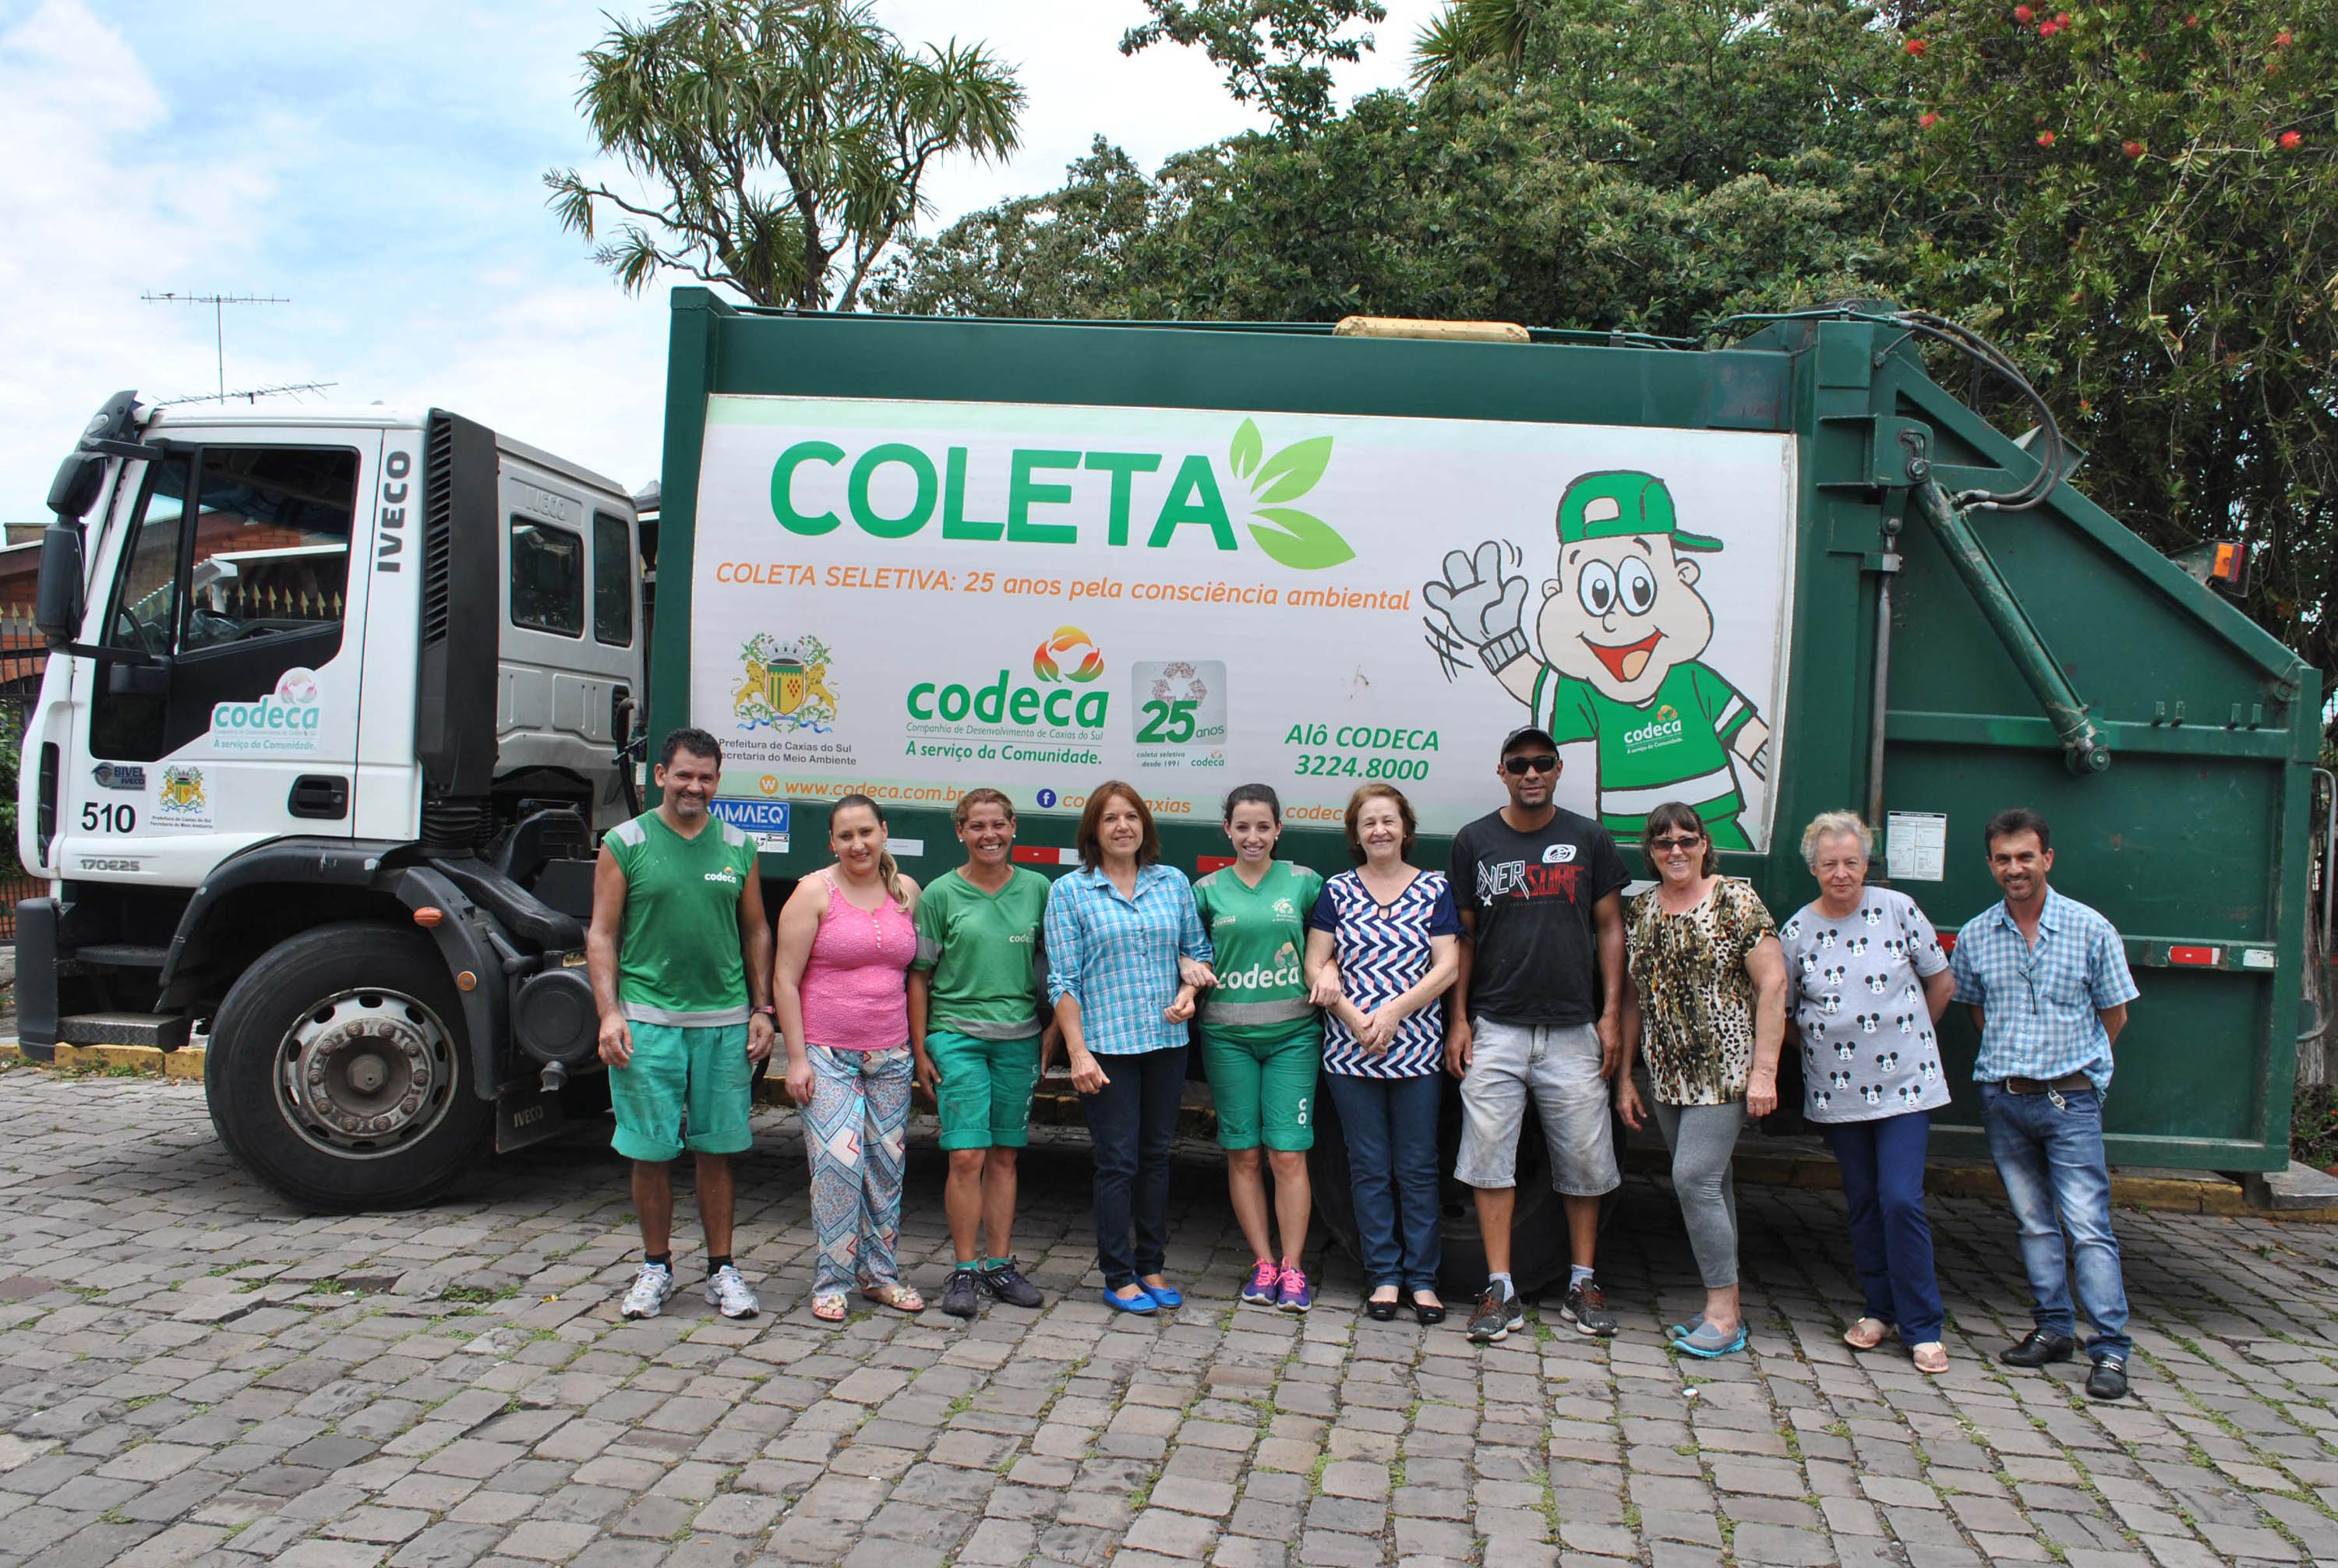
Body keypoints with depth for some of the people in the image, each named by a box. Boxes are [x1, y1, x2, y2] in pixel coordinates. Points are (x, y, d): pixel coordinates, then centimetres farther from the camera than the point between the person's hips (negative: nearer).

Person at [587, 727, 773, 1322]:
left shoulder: (738, 847, 10)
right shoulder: (625, 843, 2)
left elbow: (756, 933, 15)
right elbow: (602, 934, 2)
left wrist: (761, 1010, 8)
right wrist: (609, 1012, -8)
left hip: (724, 1022, 2)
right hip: (648, 1020, -2)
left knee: (717, 1150, 7)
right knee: (650, 1152, 3)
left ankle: (722, 1269, 17)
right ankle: (655, 1268, 19)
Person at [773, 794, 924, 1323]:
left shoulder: (906, 892, 9)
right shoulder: (814, 893, -3)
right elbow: (786, 980, -4)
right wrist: (797, 1058, -9)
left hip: (891, 1055, 4)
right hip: (827, 1054, -4)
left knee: (887, 1165, 7)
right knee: (838, 1164, -10)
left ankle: (879, 1274, 21)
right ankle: (830, 1282, 3)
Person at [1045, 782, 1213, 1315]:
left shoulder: (1173, 882, 7)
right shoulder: (1069, 891, -2)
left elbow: (1198, 949, 16)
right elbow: (1063, 980, -5)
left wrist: (1188, 992, -4)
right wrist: (1078, 1053, -11)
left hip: (1167, 1041, 4)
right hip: (1106, 1045, -4)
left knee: (1156, 1155, 12)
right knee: (1118, 1161, 0)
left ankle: (1152, 1268, 24)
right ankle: (1118, 1278, 12)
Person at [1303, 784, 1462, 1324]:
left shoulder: (1434, 889, 4)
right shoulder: (1337, 891, 6)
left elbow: (1447, 967, -3)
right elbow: (1316, 966, 2)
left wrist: (1393, 1012, -14)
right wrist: (1354, 1016, -12)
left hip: (1416, 1050, -1)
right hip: (1349, 1054, 1)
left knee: (1417, 1167, 4)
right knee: (1369, 1167, 6)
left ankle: (1422, 1278, 14)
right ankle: (1384, 1275, 16)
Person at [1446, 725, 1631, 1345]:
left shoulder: (1589, 839, 5)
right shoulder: (1474, 841, 5)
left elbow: (1610, 929, 7)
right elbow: (1463, 936, 7)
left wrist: (1611, 1015, 1)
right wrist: (1457, 1019, 1)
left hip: (1573, 1031, 0)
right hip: (1494, 1030, 0)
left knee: (1584, 1160, 6)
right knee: (1489, 1156, -1)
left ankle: (1583, 1283, 21)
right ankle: (1500, 1290, 7)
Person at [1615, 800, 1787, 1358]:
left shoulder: (1736, 900, -6)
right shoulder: (1642, 909, 10)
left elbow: (1773, 985, -9)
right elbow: (1634, 996, 15)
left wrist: (1764, 1070, -14)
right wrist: (1625, 1076, 13)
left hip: (1725, 1071, -6)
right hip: (1668, 1076, 6)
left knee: (1695, 1178, -13)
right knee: (1709, 1184, 10)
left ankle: (1724, 1315, -2)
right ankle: (1724, 1309, 18)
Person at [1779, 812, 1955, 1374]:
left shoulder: (1898, 910, -5)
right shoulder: (1796, 932, -2)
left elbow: (1941, 981, 7)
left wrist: (1907, 1037, 9)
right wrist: (1821, 1044, 4)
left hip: (1905, 1085, -2)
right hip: (1838, 1092, 2)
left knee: (1901, 1201, -8)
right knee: (1863, 1205, 11)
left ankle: (1922, 1327, 5)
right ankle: (1881, 1310, 27)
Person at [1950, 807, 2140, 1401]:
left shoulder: (2091, 929, -4)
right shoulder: (1975, 936, 4)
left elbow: (2113, 1014, 6)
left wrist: (2074, 1063, 10)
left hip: (2069, 1100, -3)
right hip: (2002, 1100, 3)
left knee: (2087, 1224, -7)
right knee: (2034, 1221, 12)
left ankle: (2111, 1348, -2)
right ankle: (2054, 1330, 22)